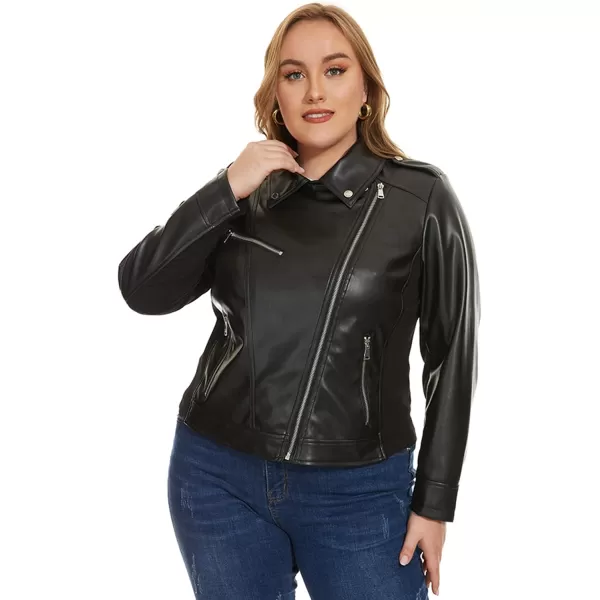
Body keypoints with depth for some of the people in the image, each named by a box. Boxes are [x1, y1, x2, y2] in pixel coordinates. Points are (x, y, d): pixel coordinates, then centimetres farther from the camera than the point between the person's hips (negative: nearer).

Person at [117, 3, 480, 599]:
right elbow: (142, 291, -5)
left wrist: (434, 502, -3)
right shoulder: (246, 193, 4)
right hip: (218, 480, 3)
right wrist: (226, 191, -15)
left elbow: (453, 355, -3)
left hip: (358, 494, -2)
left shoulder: (420, 197, -5)